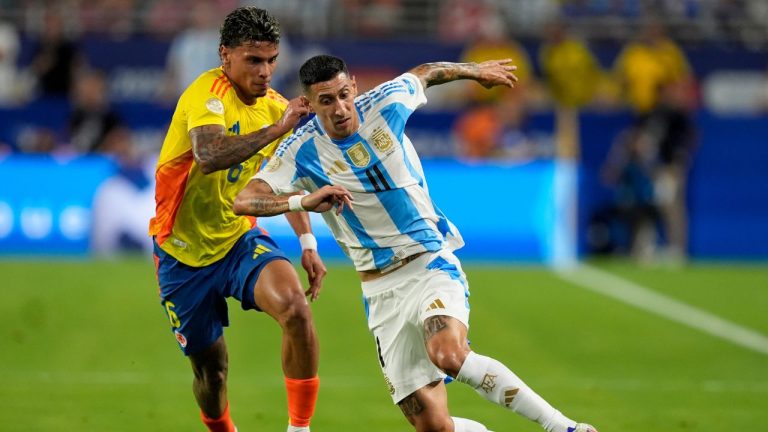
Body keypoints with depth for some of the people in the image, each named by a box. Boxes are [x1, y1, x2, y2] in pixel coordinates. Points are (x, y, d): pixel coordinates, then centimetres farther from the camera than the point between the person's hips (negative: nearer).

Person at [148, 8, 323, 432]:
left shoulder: (276, 106, 0)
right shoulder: (208, 93, -21)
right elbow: (209, 156, -42)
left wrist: (308, 244, 7)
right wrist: (277, 128, -44)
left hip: (241, 239, 4)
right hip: (184, 251, -4)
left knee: (295, 307, -26)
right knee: (210, 367, 6)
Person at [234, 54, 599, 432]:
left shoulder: (386, 103, -6)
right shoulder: (301, 151, -9)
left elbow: (425, 73, 16)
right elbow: (244, 201, -20)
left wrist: (476, 70, 34)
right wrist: (304, 200, -36)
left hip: (432, 262, -2)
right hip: (382, 289, 2)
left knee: (449, 355, -34)